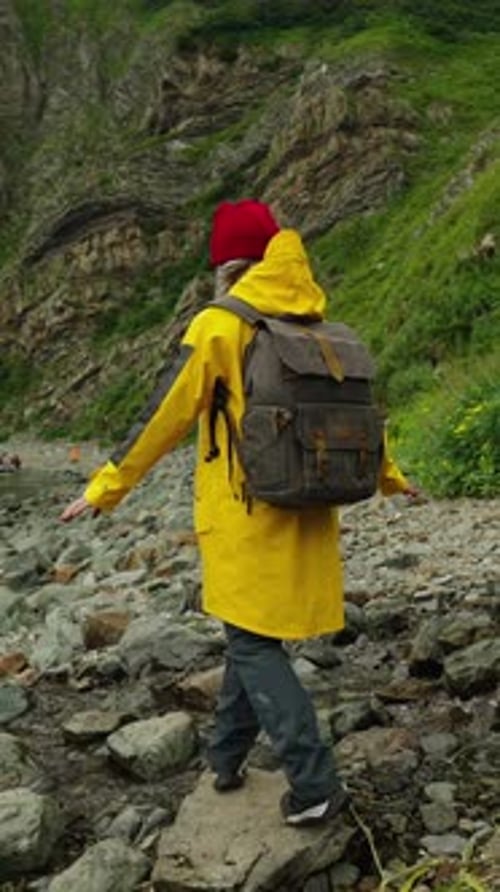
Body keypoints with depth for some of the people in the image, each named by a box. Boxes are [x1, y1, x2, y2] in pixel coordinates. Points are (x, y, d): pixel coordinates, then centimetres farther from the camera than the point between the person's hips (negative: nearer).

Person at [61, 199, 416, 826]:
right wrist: (388, 477, 30)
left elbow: (164, 418, -10)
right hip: (305, 515, 6)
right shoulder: (319, 330, 6)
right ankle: (227, 759, 29)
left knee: (253, 643, 3)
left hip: (244, 517, -6)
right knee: (254, 634, 18)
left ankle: (315, 785, -1)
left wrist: (105, 488, -2)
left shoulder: (218, 327, -11)